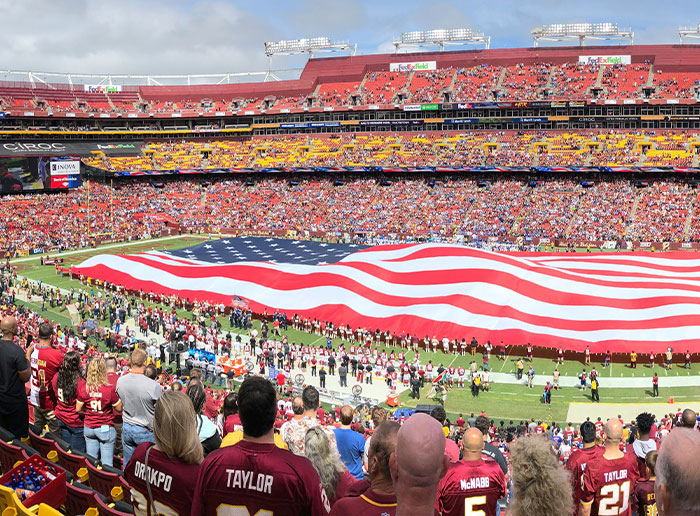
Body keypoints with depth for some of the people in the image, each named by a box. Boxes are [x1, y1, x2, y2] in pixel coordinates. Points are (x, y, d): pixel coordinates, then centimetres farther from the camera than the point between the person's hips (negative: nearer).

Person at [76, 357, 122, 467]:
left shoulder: (83, 387, -8)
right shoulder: (110, 389, -20)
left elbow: (78, 409, 2)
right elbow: (119, 408, -9)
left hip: (88, 428, 4)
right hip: (106, 428, -4)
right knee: (107, 463, 5)